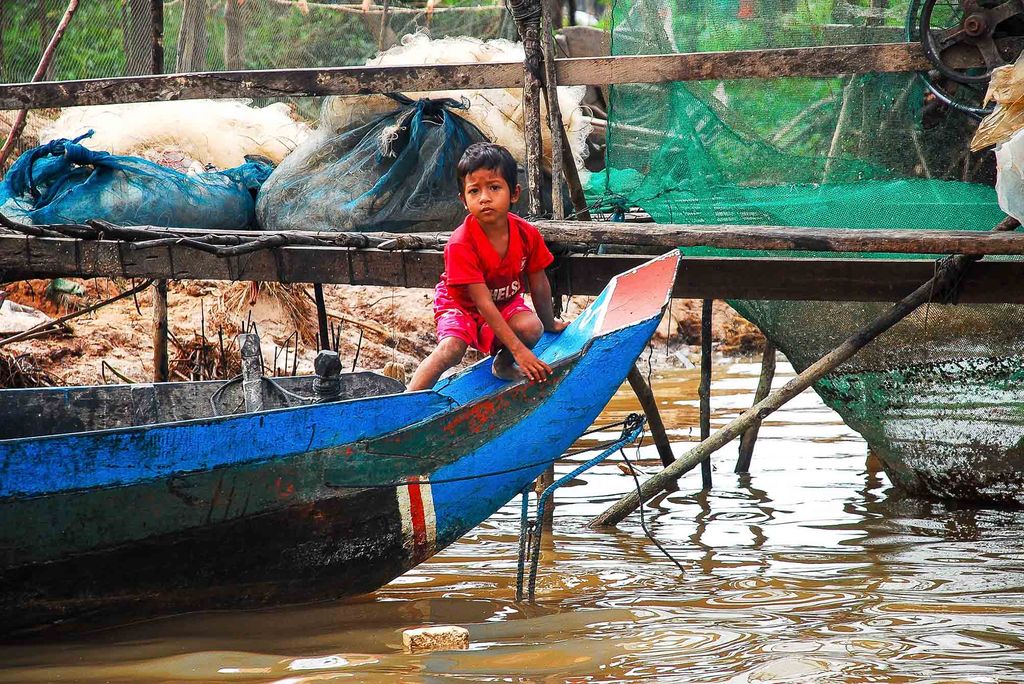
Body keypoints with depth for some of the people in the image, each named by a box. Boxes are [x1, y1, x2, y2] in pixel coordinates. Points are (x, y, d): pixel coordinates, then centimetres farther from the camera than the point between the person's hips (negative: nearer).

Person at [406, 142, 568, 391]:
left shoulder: (527, 235, -18)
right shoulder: (461, 244, -32)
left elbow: (539, 285, 0)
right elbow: (483, 303, -31)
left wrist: (549, 323, 14)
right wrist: (518, 350, -35)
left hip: (506, 303, 4)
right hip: (461, 305, -4)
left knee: (532, 328, -26)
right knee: (450, 349, -32)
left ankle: (503, 364, 5)